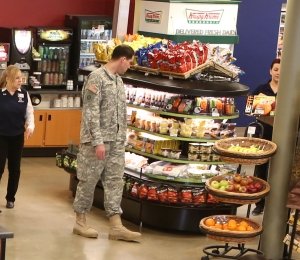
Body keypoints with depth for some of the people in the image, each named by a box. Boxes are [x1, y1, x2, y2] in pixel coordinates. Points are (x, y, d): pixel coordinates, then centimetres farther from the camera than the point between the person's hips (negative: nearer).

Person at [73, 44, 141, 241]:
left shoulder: (118, 80, 13)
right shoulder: (97, 77, -12)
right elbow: (91, 112, -17)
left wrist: (122, 138, 13)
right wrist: (98, 141, -21)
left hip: (117, 141, 8)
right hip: (97, 140, -8)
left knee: (115, 181, 5)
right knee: (89, 180, 1)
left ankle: (116, 226, 6)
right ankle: (80, 222, 12)